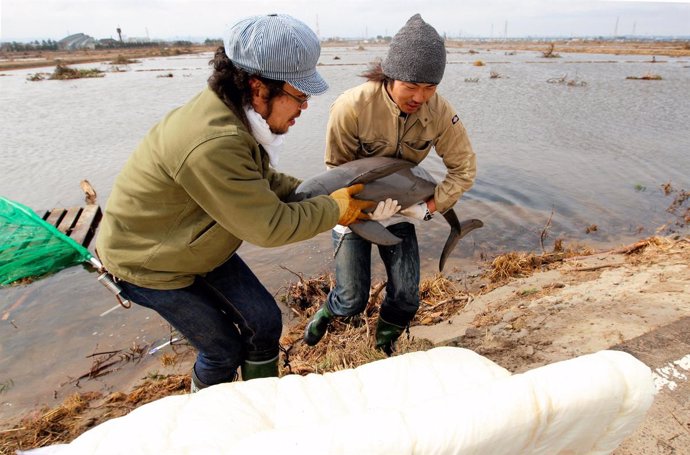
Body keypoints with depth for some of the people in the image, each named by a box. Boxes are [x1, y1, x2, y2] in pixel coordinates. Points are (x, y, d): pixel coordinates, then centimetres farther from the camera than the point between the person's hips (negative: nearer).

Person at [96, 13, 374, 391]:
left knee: (264, 323, 8)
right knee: (224, 349, 6)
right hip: (148, 265, -7)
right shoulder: (212, 145, -40)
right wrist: (334, 210, -17)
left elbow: (262, 179, 3)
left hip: (204, 247, 8)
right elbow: (269, 227, -31)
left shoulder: (238, 114, -11)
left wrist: (313, 195, -10)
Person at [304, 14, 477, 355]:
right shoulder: (351, 107, -27)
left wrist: (428, 208, -16)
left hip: (398, 207, 3)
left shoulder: (439, 112, -18)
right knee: (352, 302, 0)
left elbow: (464, 168, -7)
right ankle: (326, 313, 39)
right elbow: (336, 169, -15)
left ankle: (384, 347, 34)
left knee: (406, 298, 0)